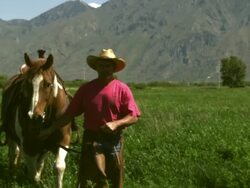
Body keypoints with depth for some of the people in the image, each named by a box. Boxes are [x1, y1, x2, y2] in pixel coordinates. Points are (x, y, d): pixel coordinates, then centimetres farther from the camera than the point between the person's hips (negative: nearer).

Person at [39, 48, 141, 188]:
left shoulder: (122, 89, -1)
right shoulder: (86, 89, 5)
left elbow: (134, 116, -5)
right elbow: (69, 114, 7)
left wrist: (115, 123, -21)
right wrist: (51, 129, 1)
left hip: (114, 140, 0)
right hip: (91, 139, 0)